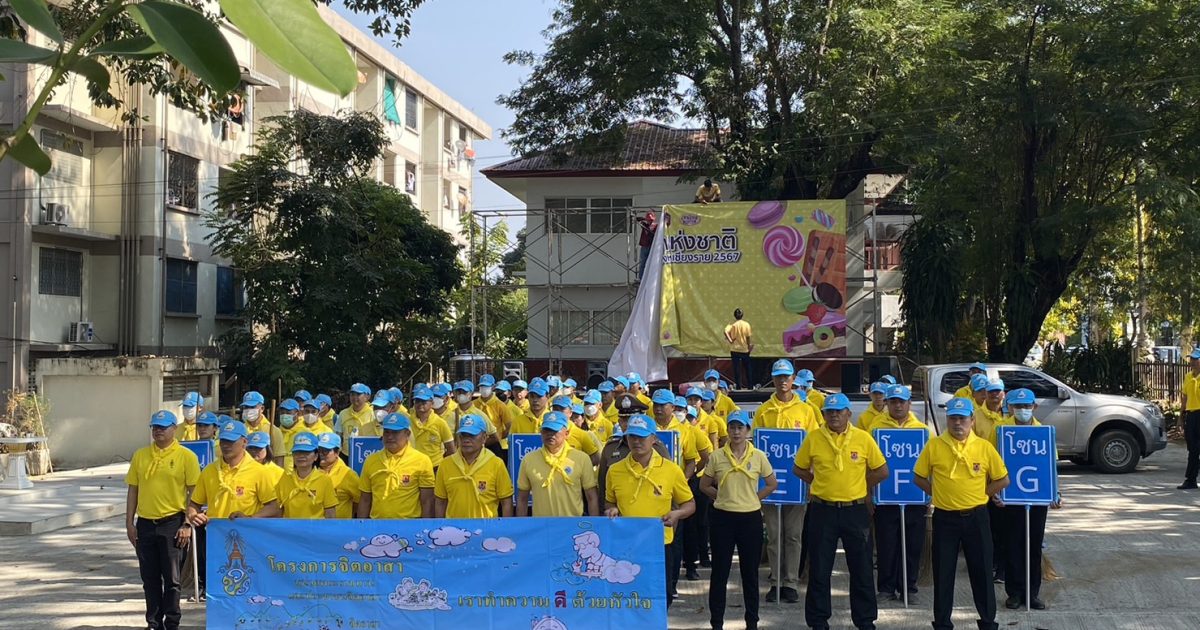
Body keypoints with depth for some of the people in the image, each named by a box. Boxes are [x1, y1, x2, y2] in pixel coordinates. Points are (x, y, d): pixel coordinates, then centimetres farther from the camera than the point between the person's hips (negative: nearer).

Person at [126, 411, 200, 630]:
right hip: (145, 524, 4)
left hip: (172, 523, -4)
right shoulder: (140, 455, 8)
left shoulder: (186, 456, -5)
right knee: (149, 578, 11)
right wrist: (129, 523, 6)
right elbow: (133, 490, 11)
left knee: (171, 578, 1)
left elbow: (195, 493, -6)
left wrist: (187, 525, -11)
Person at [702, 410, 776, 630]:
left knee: (750, 571, 9)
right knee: (720, 570, 4)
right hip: (722, 517, 0)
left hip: (750, 518, 0)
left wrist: (754, 498, 3)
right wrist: (724, 497, 2)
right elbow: (704, 485, 7)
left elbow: (772, 484, 9)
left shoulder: (758, 456, -2)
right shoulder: (717, 456, -2)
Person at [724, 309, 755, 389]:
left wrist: (730, 341, -13)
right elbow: (748, 337, -2)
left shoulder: (732, 325, -7)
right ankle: (750, 386, 17)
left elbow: (726, 332, -24)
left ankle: (738, 387, 2)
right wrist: (750, 346, 9)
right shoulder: (746, 324, -4)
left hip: (735, 349, -1)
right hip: (745, 349, 2)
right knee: (747, 368, 13)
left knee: (736, 368, 3)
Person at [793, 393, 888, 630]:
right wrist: (820, 484, 5)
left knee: (861, 568, 8)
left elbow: (881, 471, 5)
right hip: (823, 511, 0)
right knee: (819, 569, 5)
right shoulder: (813, 438, -1)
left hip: (855, 511, 0)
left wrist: (859, 486, 4)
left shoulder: (863, 438, -2)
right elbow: (798, 469, 10)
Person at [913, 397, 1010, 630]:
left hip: (976, 517, 0)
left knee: (982, 571, 7)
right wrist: (939, 494, -1)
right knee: (943, 573, 6)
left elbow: (1003, 480, 5)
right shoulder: (934, 446, -3)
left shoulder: (984, 447, -3)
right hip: (944, 518, 0)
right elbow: (919, 477, 6)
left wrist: (979, 494, 0)